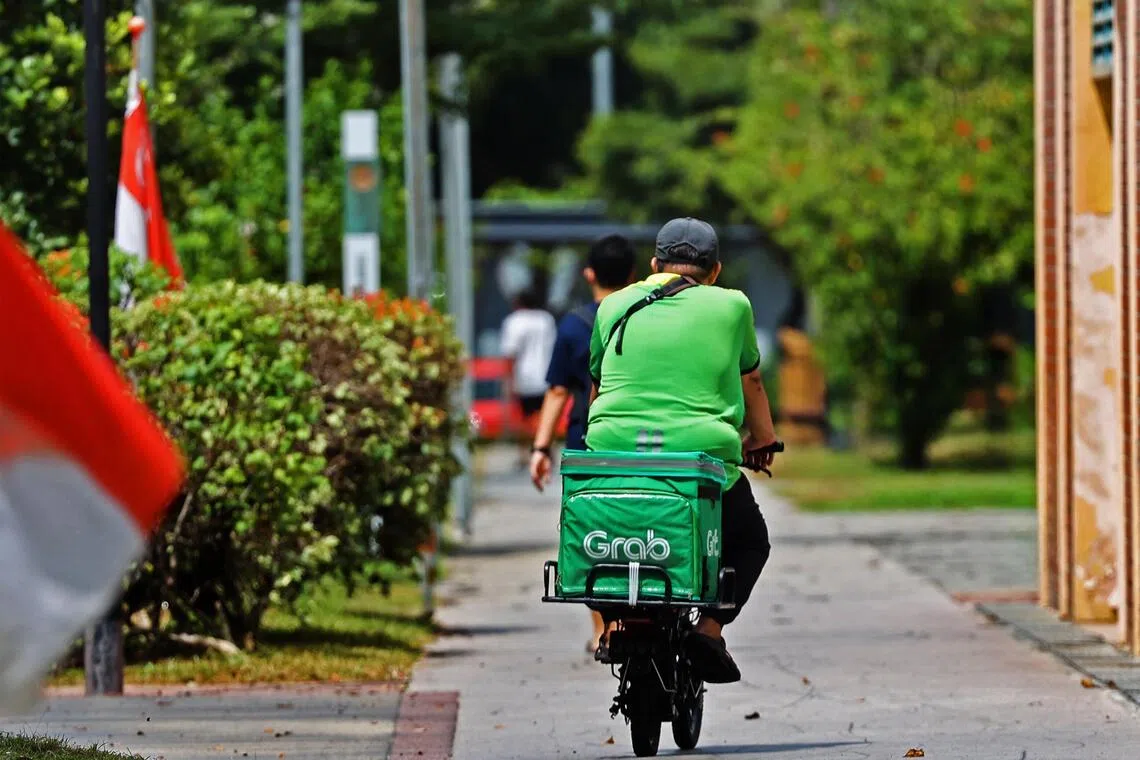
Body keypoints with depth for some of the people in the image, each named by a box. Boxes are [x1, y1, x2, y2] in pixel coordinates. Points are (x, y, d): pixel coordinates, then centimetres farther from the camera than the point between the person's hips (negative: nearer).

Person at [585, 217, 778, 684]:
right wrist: (762, 441, 43)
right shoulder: (731, 306, 10)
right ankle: (710, 626, -1)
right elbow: (751, 381, 25)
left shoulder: (615, 306, 16)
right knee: (750, 541, 22)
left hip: (613, 450, 2)